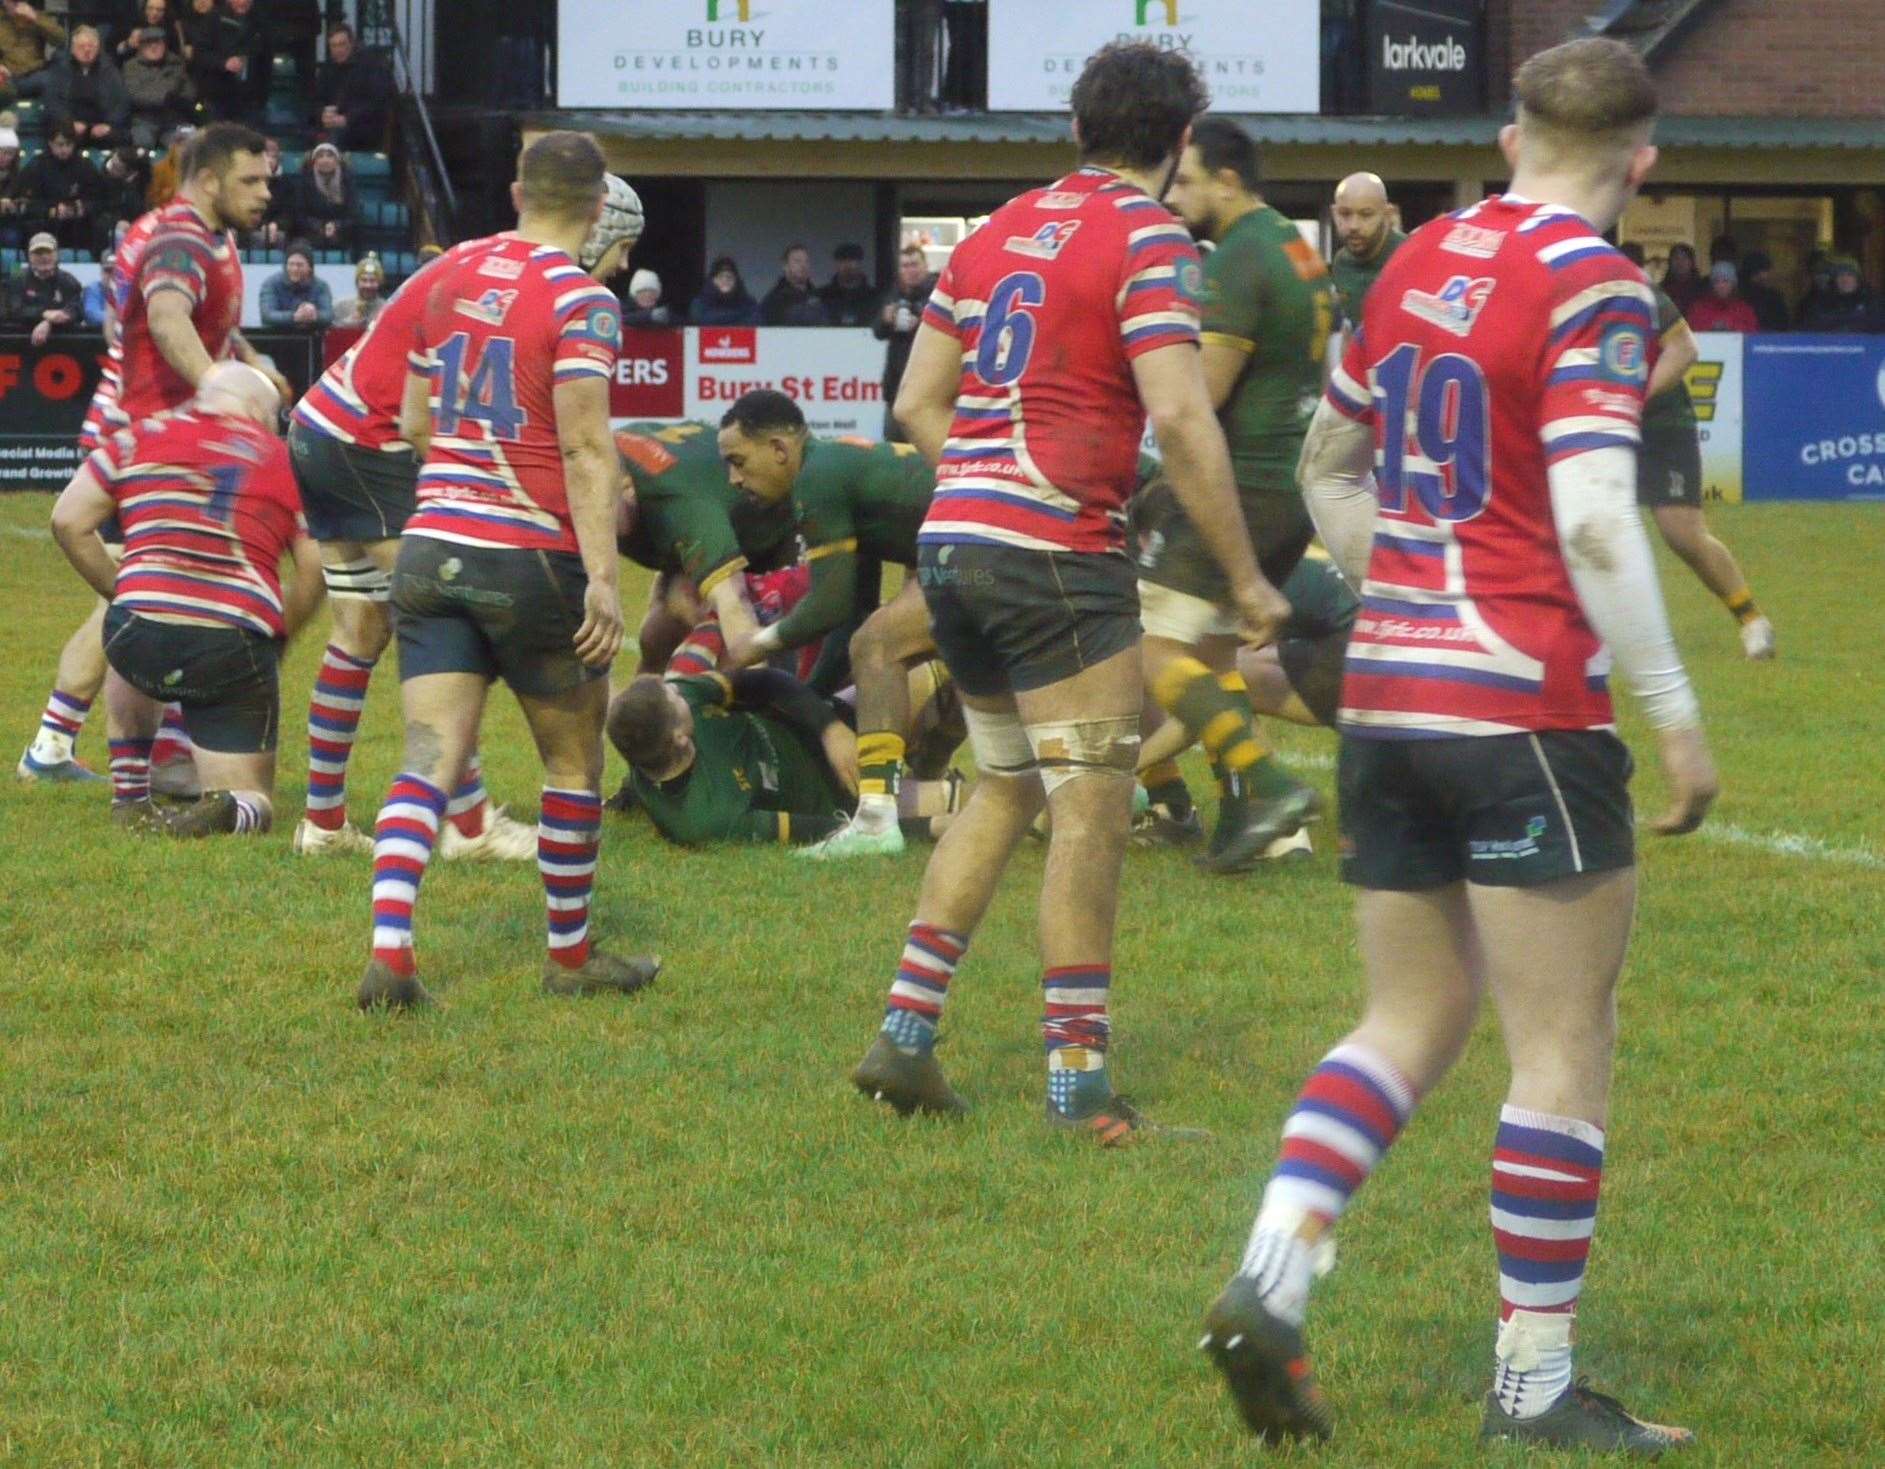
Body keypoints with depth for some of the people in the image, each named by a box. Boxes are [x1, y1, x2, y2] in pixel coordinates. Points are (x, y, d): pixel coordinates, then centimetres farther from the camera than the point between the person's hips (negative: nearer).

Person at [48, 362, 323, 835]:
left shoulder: (139, 440, 15)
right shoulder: (287, 463, 15)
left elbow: (69, 522, 9)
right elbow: (314, 573, 8)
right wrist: (276, 635, 23)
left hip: (142, 634, 1)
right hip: (237, 652, -1)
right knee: (252, 804, 14)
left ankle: (130, 801, 30)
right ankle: (227, 811, -21)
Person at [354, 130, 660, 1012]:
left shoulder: (450, 278, 9)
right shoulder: (579, 302, -10)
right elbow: (585, 449, -18)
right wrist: (603, 576, -20)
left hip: (431, 544, 5)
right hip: (530, 557, -5)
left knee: (431, 752, -2)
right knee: (574, 755, 13)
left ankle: (389, 949, -20)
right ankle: (571, 955, 23)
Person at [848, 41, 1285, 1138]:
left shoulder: (999, 232, 16)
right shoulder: (1150, 242, -7)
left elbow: (919, 402, 16)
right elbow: (1179, 417, -17)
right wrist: (1247, 580, -13)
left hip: (952, 542, 8)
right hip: (1056, 553, -8)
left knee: (1007, 789, 19)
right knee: (1092, 809, -2)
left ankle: (904, 1036, 17)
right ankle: (1080, 1086, -3)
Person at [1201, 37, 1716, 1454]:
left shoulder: (1418, 263, 10)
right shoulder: (1595, 287, -11)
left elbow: (1328, 463, 21)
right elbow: (1593, 522, -20)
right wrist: (1675, 713, -15)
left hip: (1387, 693, 7)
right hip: (1527, 706, -7)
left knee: (1411, 1022, 15)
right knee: (1565, 1048, 3)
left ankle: (1269, 1280, -2)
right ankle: (1534, 1385, 6)